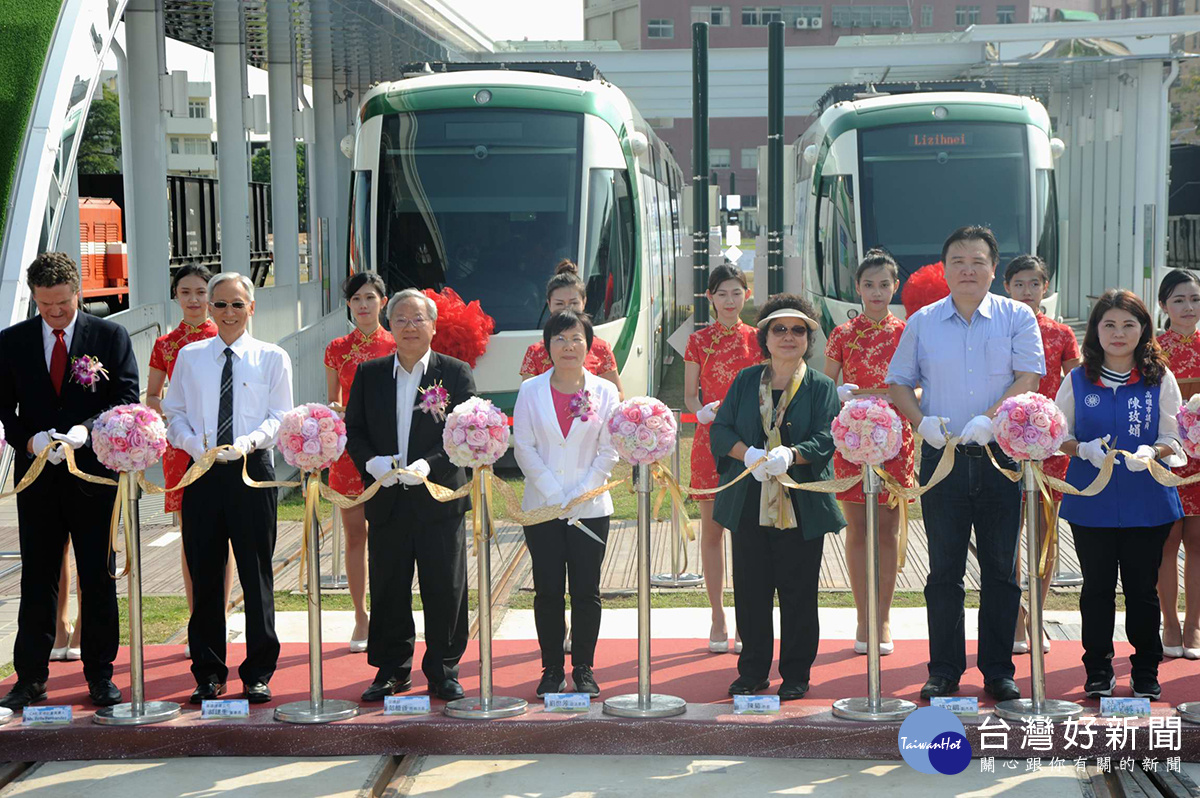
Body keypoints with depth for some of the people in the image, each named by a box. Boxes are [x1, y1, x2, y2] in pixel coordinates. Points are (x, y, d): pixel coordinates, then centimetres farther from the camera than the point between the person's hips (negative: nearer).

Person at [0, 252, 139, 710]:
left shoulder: (111, 337, 1)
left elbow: (127, 399, -4)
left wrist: (87, 429, -20)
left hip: (94, 473, -1)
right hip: (38, 473, 1)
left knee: (98, 578, 5)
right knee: (37, 580, 6)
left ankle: (100, 675, 14)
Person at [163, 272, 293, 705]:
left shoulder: (272, 358, 5)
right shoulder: (189, 357, 11)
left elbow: (281, 418, 2)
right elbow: (175, 414, 10)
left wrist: (248, 443, -15)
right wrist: (198, 446, -8)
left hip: (253, 471, -2)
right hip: (202, 474, 2)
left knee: (256, 573, 1)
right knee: (205, 575, 4)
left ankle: (258, 673, 11)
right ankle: (208, 673, 14)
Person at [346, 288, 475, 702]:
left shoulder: (456, 373, 2)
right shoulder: (369, 374, 9)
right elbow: (353, 431, 9)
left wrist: (429, 464, -18)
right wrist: (371, 462, -10)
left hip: (440, 497, -2)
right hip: (386, 498, 2)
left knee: (445, 590, 3)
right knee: (388, 590, 7)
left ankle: (443, 671, 15)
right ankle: (391, 671, 20)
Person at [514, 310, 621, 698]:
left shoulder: (604, 391, 4)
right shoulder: (530, 390, 4)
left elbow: (609, 451, 0)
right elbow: (523, 447, -1)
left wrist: (579, 495, -10)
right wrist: (554, 496, -10)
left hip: (590, 508, 0)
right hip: (541, 506, 0)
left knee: (586, 591, 2)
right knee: (548, 591, 2)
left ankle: (583, 670, 12)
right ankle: (552, 670, 11)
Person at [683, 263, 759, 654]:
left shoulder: (756, 338, 6)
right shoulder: (699, 340, 6)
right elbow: (690, 394, 8)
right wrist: (702, 410, -13)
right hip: (709, 441, 0)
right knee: (712, 529, 2)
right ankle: (718, 618, 10)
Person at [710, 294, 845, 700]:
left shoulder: (821, 387, 4)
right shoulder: (745, 381, 11)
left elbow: (825, 439, -8)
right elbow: (720, 429, 4)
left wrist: (790, 455, -27)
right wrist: (748, 453, -16)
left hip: (802, 509, -2)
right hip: (749, 506, 2)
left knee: (798, 594, 3)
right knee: (750, 590, 6)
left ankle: (796, 674, 16)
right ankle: (753, 672, 19)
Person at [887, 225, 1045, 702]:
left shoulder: (1017, 318, 3)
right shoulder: (923, 322, 7)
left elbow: (1028, 378, -6)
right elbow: (898, 382, 11)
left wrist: (990, 419, -20)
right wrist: (921, 420, -7)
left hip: (1001, 457, -1)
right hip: (942, 459, 1)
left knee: (1001, 569, 5)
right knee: (944, 570, 4)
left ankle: (998, 671, 14)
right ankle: (944, 671, 13)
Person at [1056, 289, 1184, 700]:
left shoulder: (1160, 379, 2)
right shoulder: (1078, 380, 4)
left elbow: (1175, 438, 3)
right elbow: (1058, 435, 7)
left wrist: (1153, 451, -18)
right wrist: (1084, 450, -14)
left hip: (1147, 501, -1)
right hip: (1091, 502, 1)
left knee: (1142, 588, 5)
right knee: (1097, 587, 7)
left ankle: (1146, 672, 18)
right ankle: (1098, 672, 18)